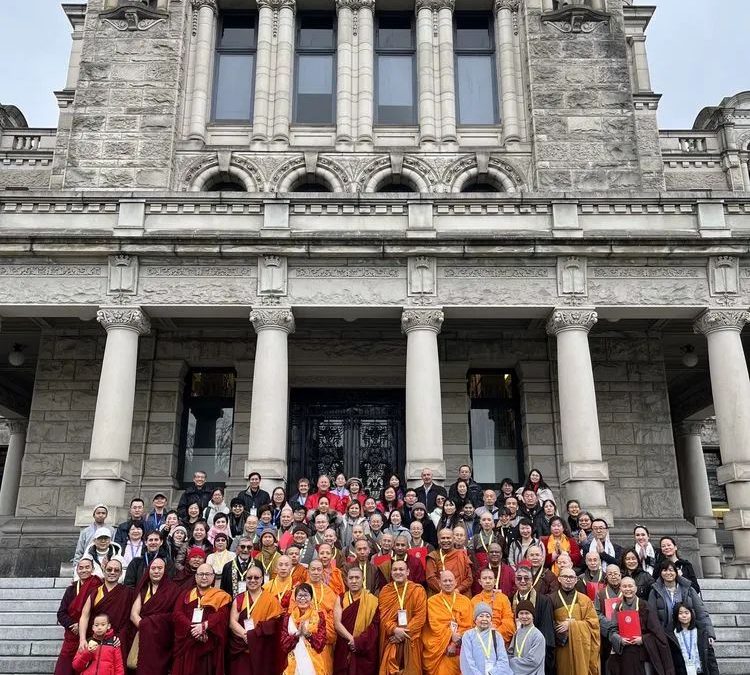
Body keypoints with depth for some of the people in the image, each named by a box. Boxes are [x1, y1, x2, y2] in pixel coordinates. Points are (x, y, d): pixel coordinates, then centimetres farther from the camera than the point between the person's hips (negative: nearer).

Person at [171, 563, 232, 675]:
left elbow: (222, 616, -8)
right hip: (186, 643, 2)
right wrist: (191, 628, -16)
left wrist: (204, 626, -22)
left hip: (209, 645, -2)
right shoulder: (185, 595, 14)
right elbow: (177, 614, 0)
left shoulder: (221, 596, 7)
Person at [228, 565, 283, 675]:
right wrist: (245, 634, -17)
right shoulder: (238, 599, 8)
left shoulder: (271, 599, 0)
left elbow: (273, 625, -8)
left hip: (262, 650, -2)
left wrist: (251, 634, -16)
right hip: (241, 649, 2)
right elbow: (232, 622, -1)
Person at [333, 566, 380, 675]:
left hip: (365, 652, -1)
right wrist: (352, 639, -17)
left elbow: (374, 627, -8)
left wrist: (358, 642, -17)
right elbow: (337, 623, -6)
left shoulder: (372, 600, -2)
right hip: (344, 650, 1)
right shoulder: (340, 599, 4)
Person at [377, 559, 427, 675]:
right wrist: (394, 629, -18)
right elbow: (383, 615, -1)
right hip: (390, 640, 1)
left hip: (410, 640, -1)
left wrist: (405, 631, -15)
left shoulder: (418, 590, -1)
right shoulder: (385, 591, 7)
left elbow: (420, 616, -7)